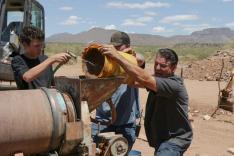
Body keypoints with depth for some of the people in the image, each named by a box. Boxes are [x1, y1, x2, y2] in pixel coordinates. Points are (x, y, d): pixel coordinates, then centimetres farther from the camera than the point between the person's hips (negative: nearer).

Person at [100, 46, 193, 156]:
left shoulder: (174, 84, -24)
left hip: (174, 140, -9)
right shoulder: (157, 79, 4)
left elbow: (144, 79, -36)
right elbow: (136, 81, -8)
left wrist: (118, 57, -39)